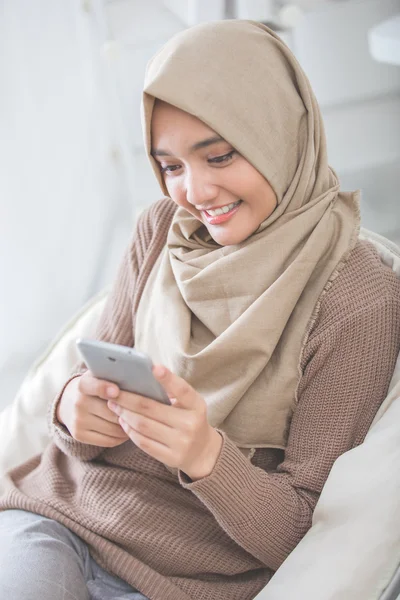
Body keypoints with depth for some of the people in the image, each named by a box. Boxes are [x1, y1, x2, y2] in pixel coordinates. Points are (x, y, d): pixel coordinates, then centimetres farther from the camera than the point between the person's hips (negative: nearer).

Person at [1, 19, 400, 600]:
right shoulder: (161, 230, 3)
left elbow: (306, 532, -10)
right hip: (61, 511, 3)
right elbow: (99, 376, 8)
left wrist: (208, 456, -28)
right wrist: (75, 407, -16)